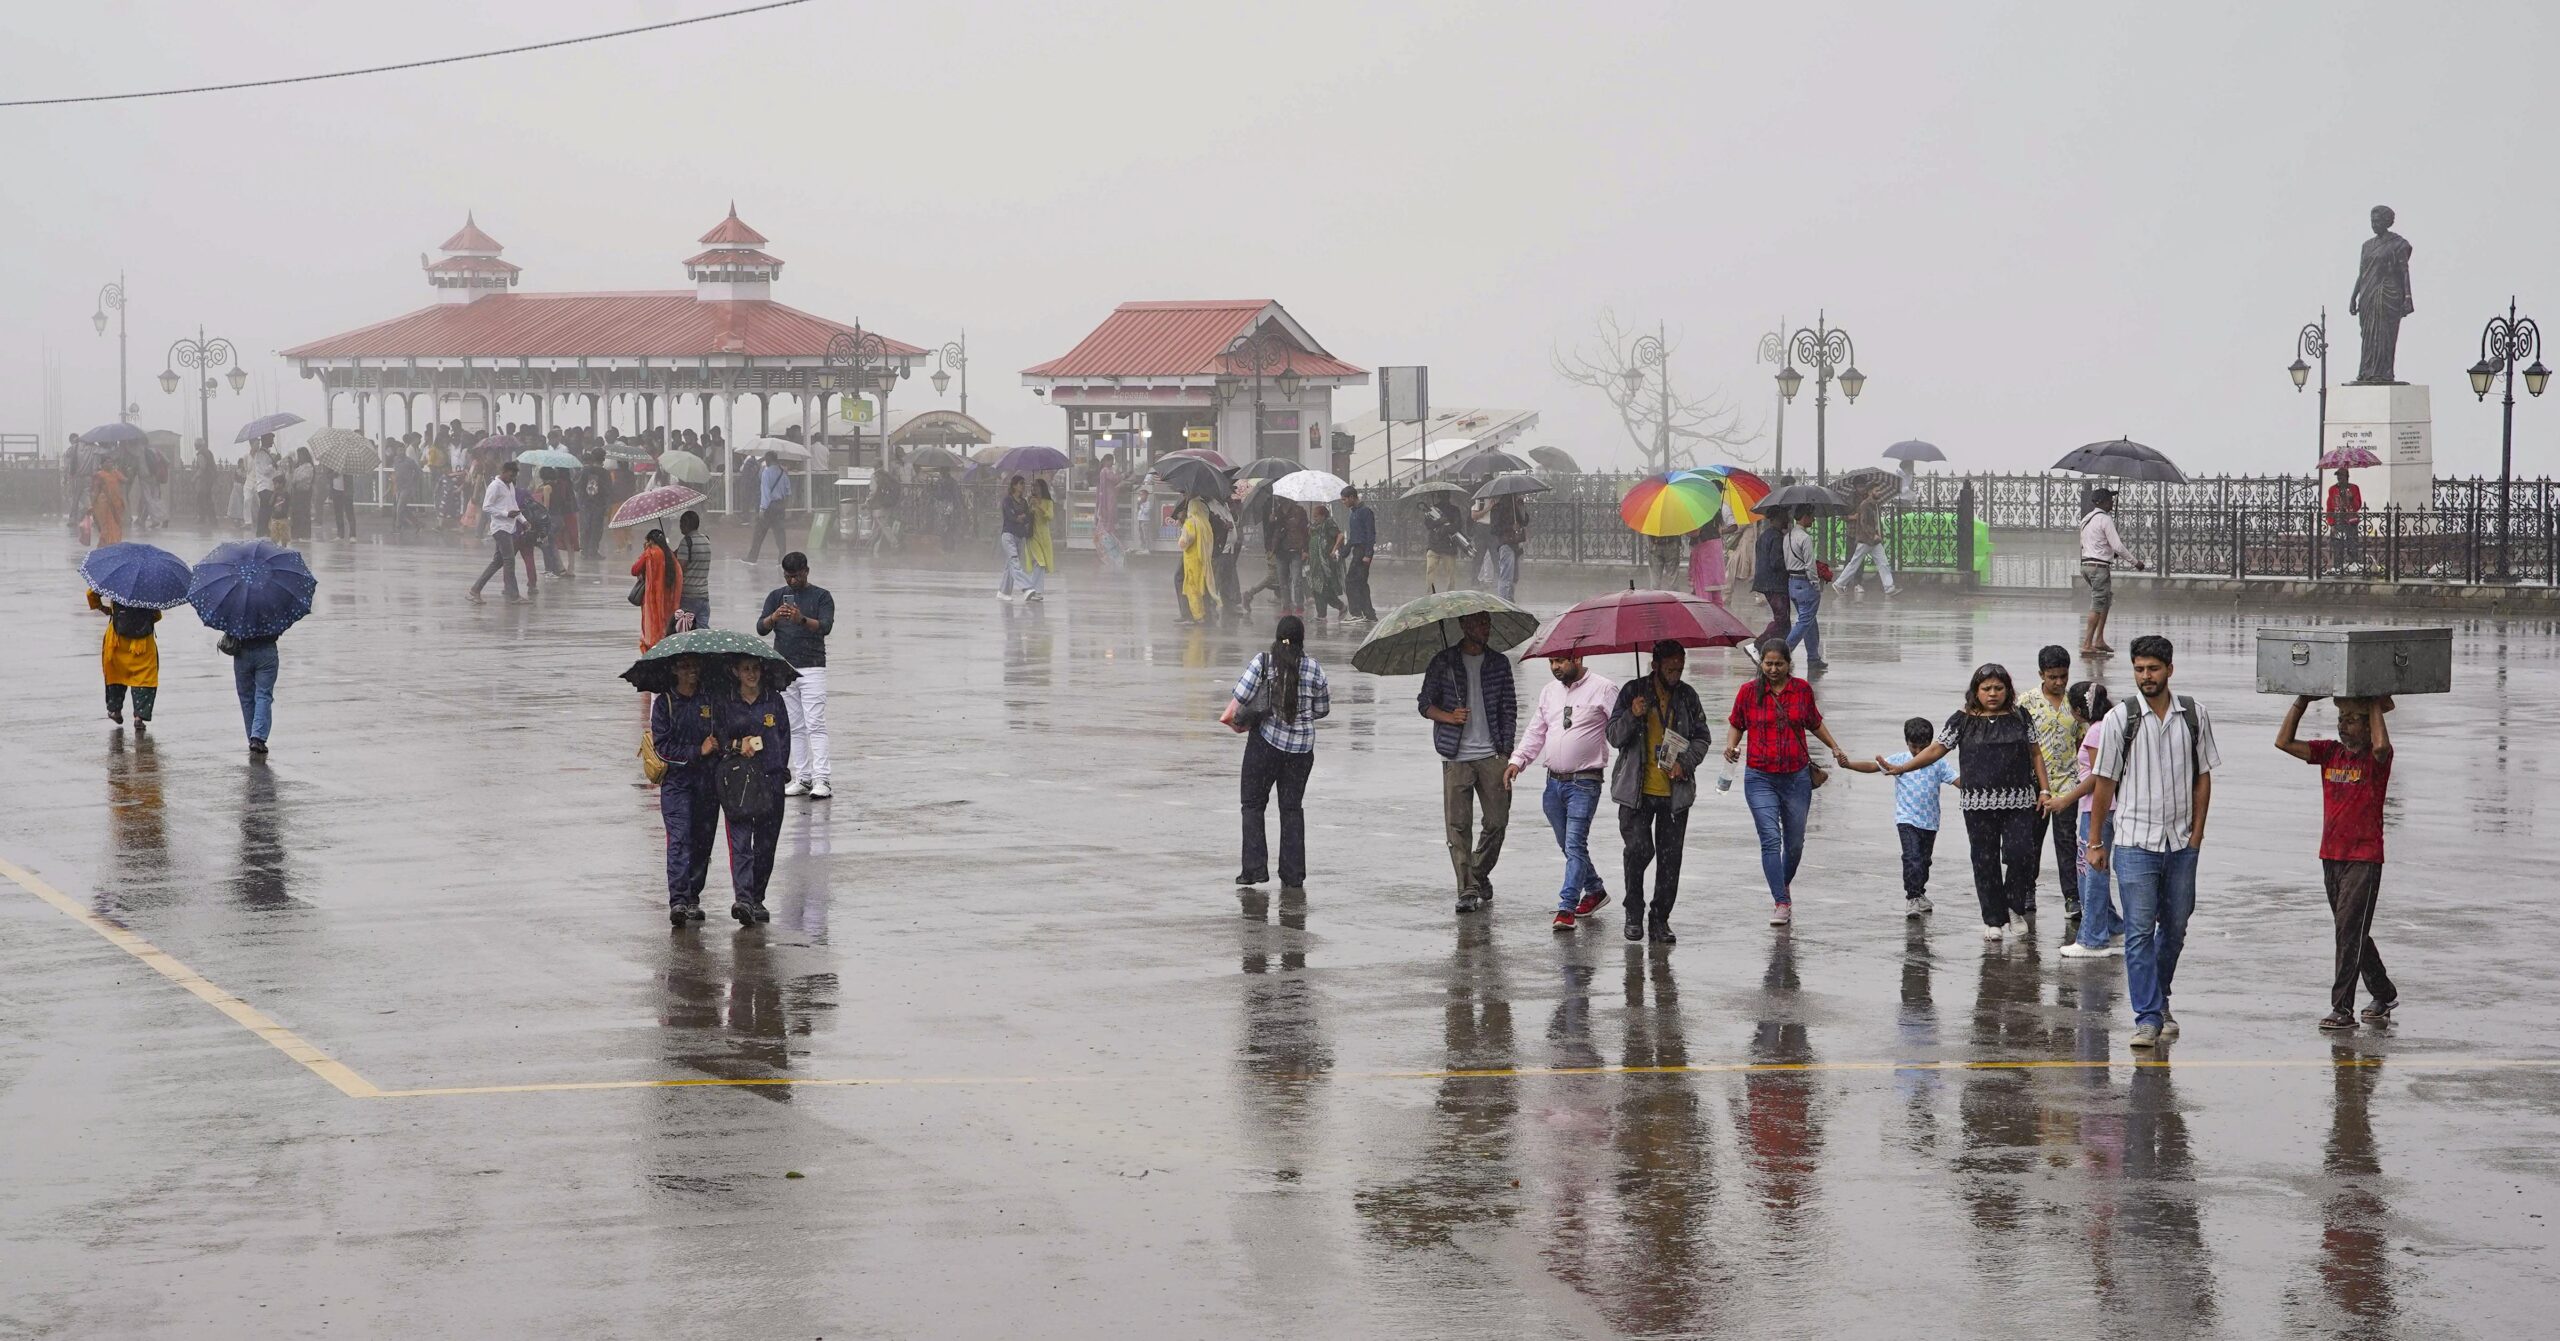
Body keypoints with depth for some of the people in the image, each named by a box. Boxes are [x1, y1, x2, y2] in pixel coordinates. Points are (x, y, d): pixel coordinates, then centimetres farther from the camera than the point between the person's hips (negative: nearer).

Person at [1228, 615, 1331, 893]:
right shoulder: (1314, 669, -2)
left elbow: (1241, 697, -16)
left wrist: (1236, 722, 3)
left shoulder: (1263, 662, -9)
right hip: (1301, 745, 2)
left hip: (1265, 742, -2)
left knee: (1253, 804, 12)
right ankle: (1293, 878, 8)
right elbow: (1323, 709, 7)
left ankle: (1255, 868, 2)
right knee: (1292, 808, 11)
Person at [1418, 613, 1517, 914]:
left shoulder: (1499, 663, 10)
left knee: (1497, 821, 2)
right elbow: (1424, 703, 6)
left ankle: (1480, 875, 24)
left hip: (1491, 754, 2)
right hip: (1456, 756, -2)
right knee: (1458, 824, -7)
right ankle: (1467, 889, -5)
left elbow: (1509, 709, 10)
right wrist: (1447, 716, -15)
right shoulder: (1443, 661, 4)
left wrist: (1507, 753, 2)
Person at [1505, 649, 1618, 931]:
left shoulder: (1602, 689, -6)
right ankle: (1595, 890, 33)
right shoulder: (1548, 692, 14)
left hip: (1584, 782, -7)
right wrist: (1517, 761, 5)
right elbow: (1535, 732, 18)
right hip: (1554, 781, 7)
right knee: (1565, 844, 15)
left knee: (1575, 844, -13)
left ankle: (1567, 907, -15)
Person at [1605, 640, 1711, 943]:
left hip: (1676, 791, 3)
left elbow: (1701, 737, 12)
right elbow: (1614, 737, -2)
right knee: (1639, 849, -11)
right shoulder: (1633, 691, 0)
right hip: (1637, 791, -2)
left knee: (1670, 857, 2)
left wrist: (1685, 763, -6)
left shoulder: (1687, 696, 8)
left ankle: (1660, 919, 11)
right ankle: (1634, 912, 9)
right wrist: (1632, 716, -22)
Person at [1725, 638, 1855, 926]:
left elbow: (1815, 723, 19)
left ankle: (1785, 885, 38)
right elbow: (1736, 724, 10)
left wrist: (1835, 748, 13)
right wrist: (1731, 746, -8)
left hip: (1797, 777, 2)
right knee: (1770, 840, -14)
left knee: (1794, 843, 11)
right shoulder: (1748, 692, -2)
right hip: (1760, 778, -2)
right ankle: (1781, 903, -13)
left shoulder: (1802, 690, 3)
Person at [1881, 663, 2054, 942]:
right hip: (1979, 804, 0)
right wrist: (1900, 768, -13)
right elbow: (1935, 750, -2)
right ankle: (1994, 919, 14)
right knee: (1985, 861, 3)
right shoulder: (1962, 721, 2)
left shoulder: (2019, 717, 6)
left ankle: (2016, 908, 11)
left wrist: (2044, 789, 3)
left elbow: (2035, 754, 12)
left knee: (2019, 853, -11)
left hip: (2019, 802, 0)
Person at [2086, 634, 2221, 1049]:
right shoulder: (2120, 719, -3)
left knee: (2175, 928, 12)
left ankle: (2159, 1001, 31)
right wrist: (2095, 842, 1)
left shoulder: (2194, 715, 3)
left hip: (2181, 843, 3)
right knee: (2139, 932, -7)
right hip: (2135, 842, -3)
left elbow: (2203, 777, 9)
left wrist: (2197, 832, 3)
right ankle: (2148, 1018, -6)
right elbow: (2105, 782, 1)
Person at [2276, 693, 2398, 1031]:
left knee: (2349, 931, -12)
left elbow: (2381, 745, -32)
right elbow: (2284, 742, 3)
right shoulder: (2329, 753, 8)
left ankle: (2342, 1009, -11)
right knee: (2352, 933, 15)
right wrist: (2302, 700, -1)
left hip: (2364, 859, -7)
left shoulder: (2375, 759, -8)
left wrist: (2375, 704, -20)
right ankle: (2384, 994, 31)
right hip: (2331, 857, 7)